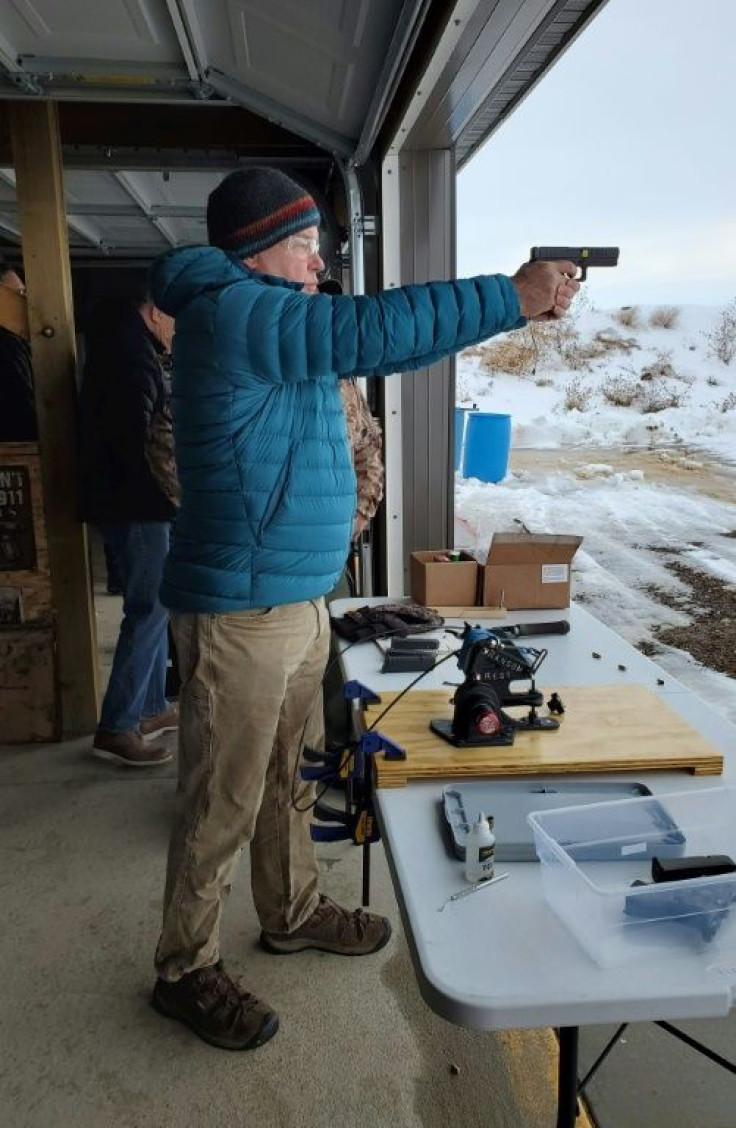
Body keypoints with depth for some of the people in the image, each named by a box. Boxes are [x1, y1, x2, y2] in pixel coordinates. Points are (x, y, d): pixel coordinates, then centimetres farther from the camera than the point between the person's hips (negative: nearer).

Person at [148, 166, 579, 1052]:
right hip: (240, 612, -10)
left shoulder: (278, 318, 15)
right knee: (222, 805, 5)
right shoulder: (230, 312, -16)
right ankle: (186, 971, 25)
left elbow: (379, 347, 18)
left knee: (286, 780, 23)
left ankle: (293, 913, 43)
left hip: (300, 601, 10)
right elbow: (374, 329, -24)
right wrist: (513, 297, -16)